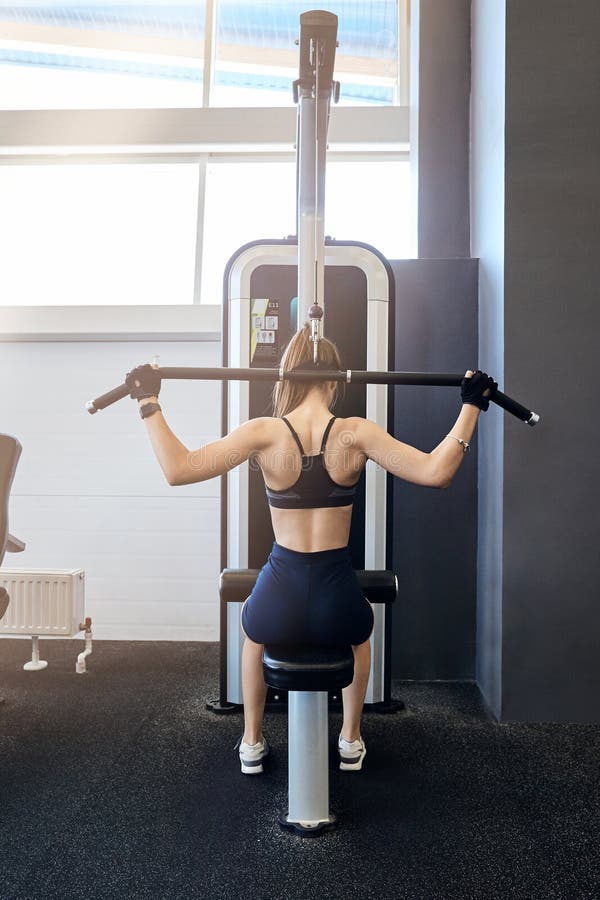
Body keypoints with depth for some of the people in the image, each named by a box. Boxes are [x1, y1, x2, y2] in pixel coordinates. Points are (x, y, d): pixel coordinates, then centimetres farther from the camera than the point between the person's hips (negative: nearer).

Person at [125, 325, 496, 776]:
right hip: (338, 603, 0)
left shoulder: (264, 433, -9)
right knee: (361, 631, 41)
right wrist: (471, 406, -3)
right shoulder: (355, 434, -9)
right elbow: (436, 472, -12)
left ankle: (252, 743, 47)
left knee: (255, 631, 40)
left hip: (278, 604, 0)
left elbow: (178, 468, -14)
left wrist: (149, 402, -5)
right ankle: (351, 741, 48)